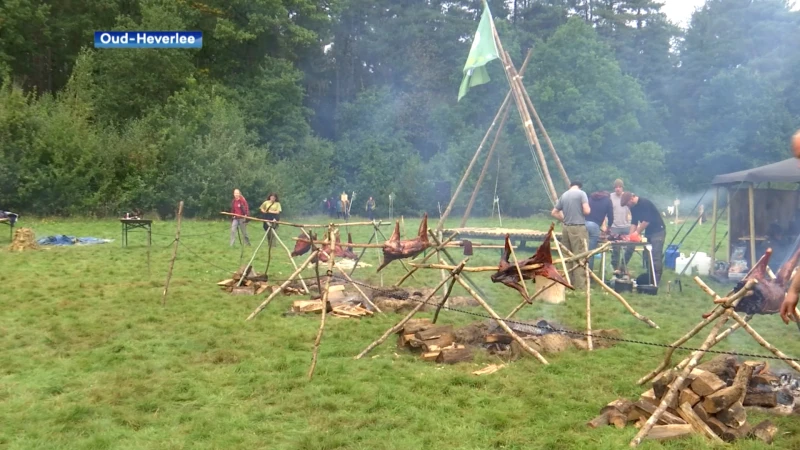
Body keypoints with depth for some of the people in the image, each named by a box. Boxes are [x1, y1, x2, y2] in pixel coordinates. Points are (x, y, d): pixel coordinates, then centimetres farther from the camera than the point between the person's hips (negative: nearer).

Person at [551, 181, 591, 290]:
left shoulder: (564, 195, 12)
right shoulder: (581, 193, -4)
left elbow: (554, 212, 15)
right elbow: (586, 211, -14)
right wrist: (587, 210, 8)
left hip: (566, 228, 6)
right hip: (578, 228, -6)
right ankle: (580, 285, -6)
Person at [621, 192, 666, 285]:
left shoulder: (645, 203, -20)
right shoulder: (633, 207, 6)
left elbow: (647, 220, -23)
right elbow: (634, 222, 7)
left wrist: (637, 232, -18)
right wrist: (630, 235, -5)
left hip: (658, 231, -9)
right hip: (648, 232, 9)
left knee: (655, 256, -11)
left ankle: (656, 279, -8)